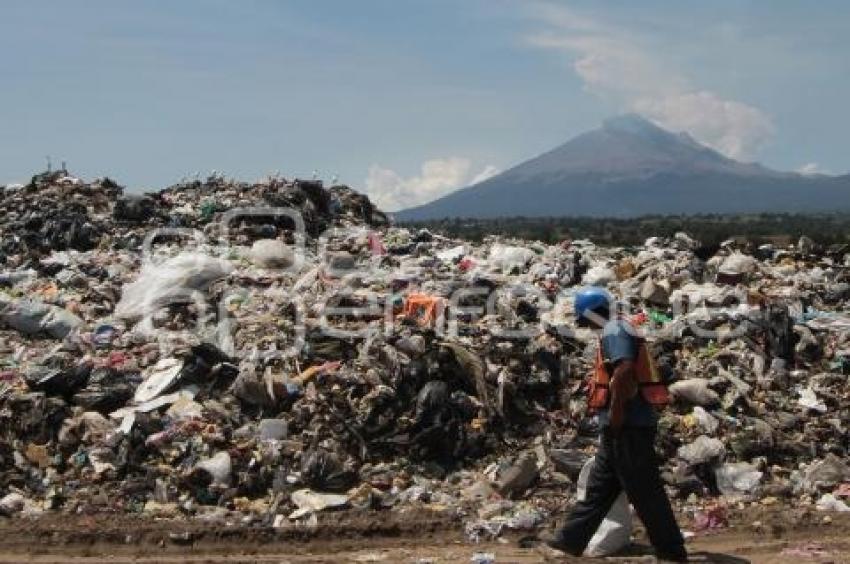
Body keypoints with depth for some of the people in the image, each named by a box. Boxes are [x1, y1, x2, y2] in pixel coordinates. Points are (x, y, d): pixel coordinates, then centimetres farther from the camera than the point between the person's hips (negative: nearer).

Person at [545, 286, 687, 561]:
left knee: (644, 490, -5)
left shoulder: (613, 331, -11)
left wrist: (616, 410, -23)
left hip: (627, 424, -11)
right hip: (627, 424, 11)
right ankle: (571, 539, 20)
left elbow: (625, 370, -26)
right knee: (599, 486, 14)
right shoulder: (616, 331, 20)